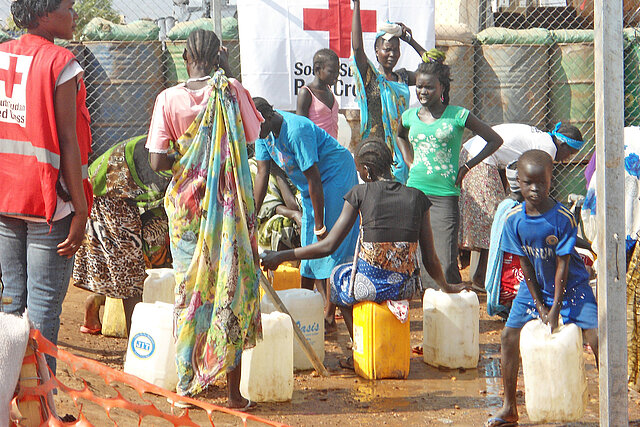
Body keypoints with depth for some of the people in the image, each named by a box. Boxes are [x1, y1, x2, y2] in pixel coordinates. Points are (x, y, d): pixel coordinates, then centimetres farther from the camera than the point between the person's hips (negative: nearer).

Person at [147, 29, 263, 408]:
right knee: (231, 288, 5)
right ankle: (234, 389, 7)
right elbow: (255, 138, 3)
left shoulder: (168, 99, -6)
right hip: (230, 203, -1)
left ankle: (187, 382, 19)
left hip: (186, 203, 1)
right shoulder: (233, 91, -6)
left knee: (189, 288, 13)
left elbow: (157, 161, -8)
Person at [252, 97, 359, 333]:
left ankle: (329, 316, -10)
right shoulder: (264, 131, -6)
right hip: (310, 185, 9)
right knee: (309, 243, 11)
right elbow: (262, 173, 0)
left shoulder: (296, 131, -31)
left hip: (336, 174, -9)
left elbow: (314, 179, -27)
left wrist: (320, 225, -23)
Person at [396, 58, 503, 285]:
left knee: (447, 265, -9)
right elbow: (399, 135, 34)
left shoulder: (457, 115, -2)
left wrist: (467, 166, 0)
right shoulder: (410, 116, 9)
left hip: (444, 196, -4)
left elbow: (495, 140, 4)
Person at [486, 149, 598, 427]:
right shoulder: (514, 219, -13)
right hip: (535, 287, 3)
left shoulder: (563, 218, -22)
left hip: (571, 286, -3)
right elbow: (525, 263, -6)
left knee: (596, 337, -16)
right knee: (509, 336, -5)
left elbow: (562, 264, -18)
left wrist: (555, 309, -17)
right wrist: (539, 305, -7)